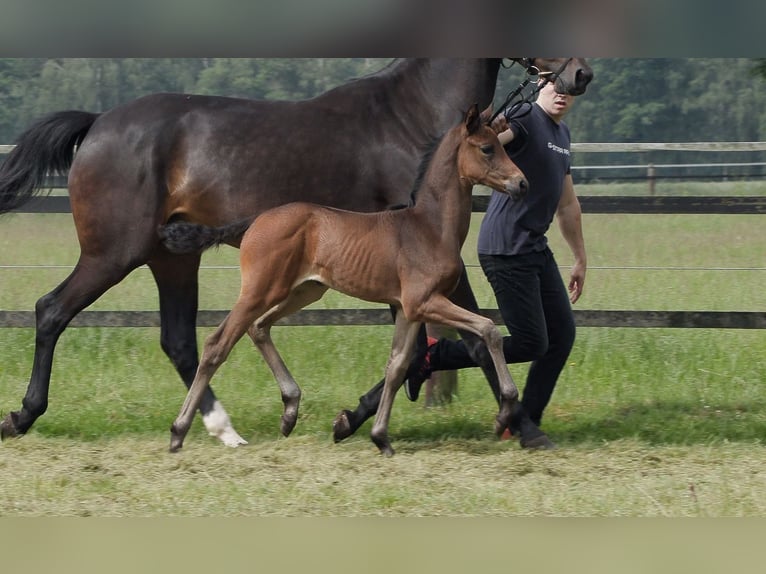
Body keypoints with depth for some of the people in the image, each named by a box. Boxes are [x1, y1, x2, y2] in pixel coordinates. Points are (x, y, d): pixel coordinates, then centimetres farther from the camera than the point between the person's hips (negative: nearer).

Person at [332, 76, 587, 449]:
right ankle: (429, 355, -1)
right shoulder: (525, 118, -11)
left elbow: (567, 205, 29)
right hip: (506, 249, -9)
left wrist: (581, 259, 32)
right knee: (530, 344, -11)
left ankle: (525, 422, 14)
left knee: (562, 335, 5)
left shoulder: (562, 135, 18)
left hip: (536, 249, 9)